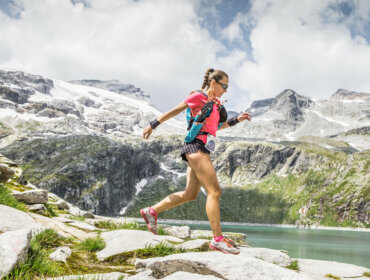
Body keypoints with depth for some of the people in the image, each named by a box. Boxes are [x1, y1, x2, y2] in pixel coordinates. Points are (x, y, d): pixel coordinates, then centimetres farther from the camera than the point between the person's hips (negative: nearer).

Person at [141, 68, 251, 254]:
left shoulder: (216, 103, 21)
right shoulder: (198, 96, -4)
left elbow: (217, 126, 31)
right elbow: (174, 111, 2)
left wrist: (236, 120, 17)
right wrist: (153, 125, 6)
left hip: (202, 150, 10)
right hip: (196, 146, -10)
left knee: (190, 195, 11)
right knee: (214, 191, -14)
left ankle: (151, 211, 21)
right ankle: (217, 239, -13)